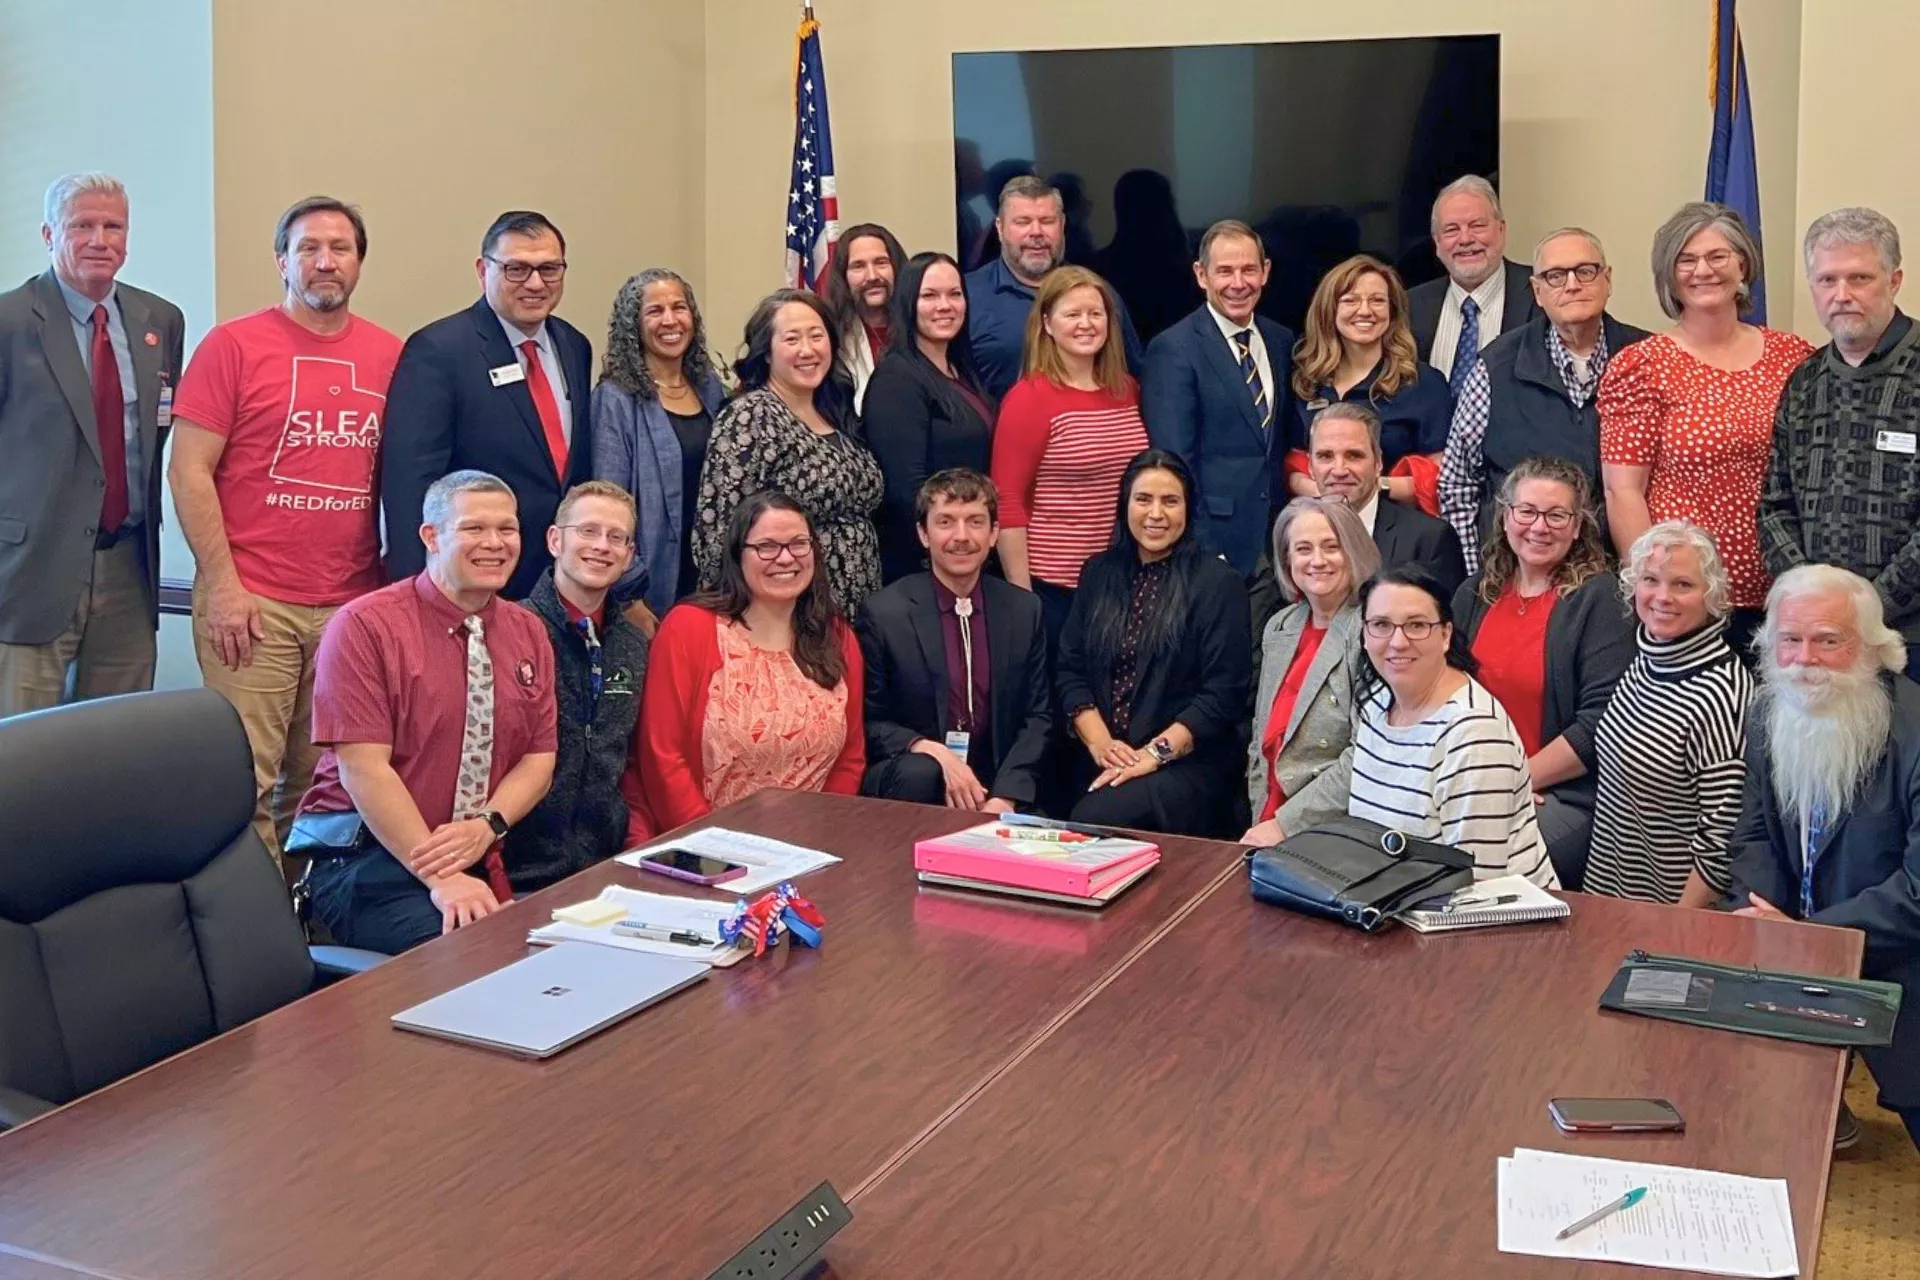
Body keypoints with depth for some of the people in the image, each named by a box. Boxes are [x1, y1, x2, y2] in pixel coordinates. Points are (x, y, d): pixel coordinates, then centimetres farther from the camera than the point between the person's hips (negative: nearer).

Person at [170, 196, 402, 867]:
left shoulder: (390, 356, 9)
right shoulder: (233, 344, 0)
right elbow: (189, 470, -3)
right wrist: (223, 585, -9)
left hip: (355, 604, 3)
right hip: (250, 603, -3)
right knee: (245, 779, -3)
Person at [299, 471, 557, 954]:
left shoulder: (529, 634, 13)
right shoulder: (365, 626, -6)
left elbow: (538, 758, 10)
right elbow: (363, 769, -13)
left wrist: (487, 826, -11)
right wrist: (440, 879, -20)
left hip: (484, 860, 6)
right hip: (365, 858, -6)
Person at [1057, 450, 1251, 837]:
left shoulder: (1219, 583, 0)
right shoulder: (1099, 574, 15)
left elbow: (1224, 691, -7)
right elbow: (1069, 670, 10)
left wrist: (1155, 753, -14)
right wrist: (1100, 743, -6)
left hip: (1189, 762, -4)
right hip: (1102, 766, 4)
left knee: (1095, 821, -29)